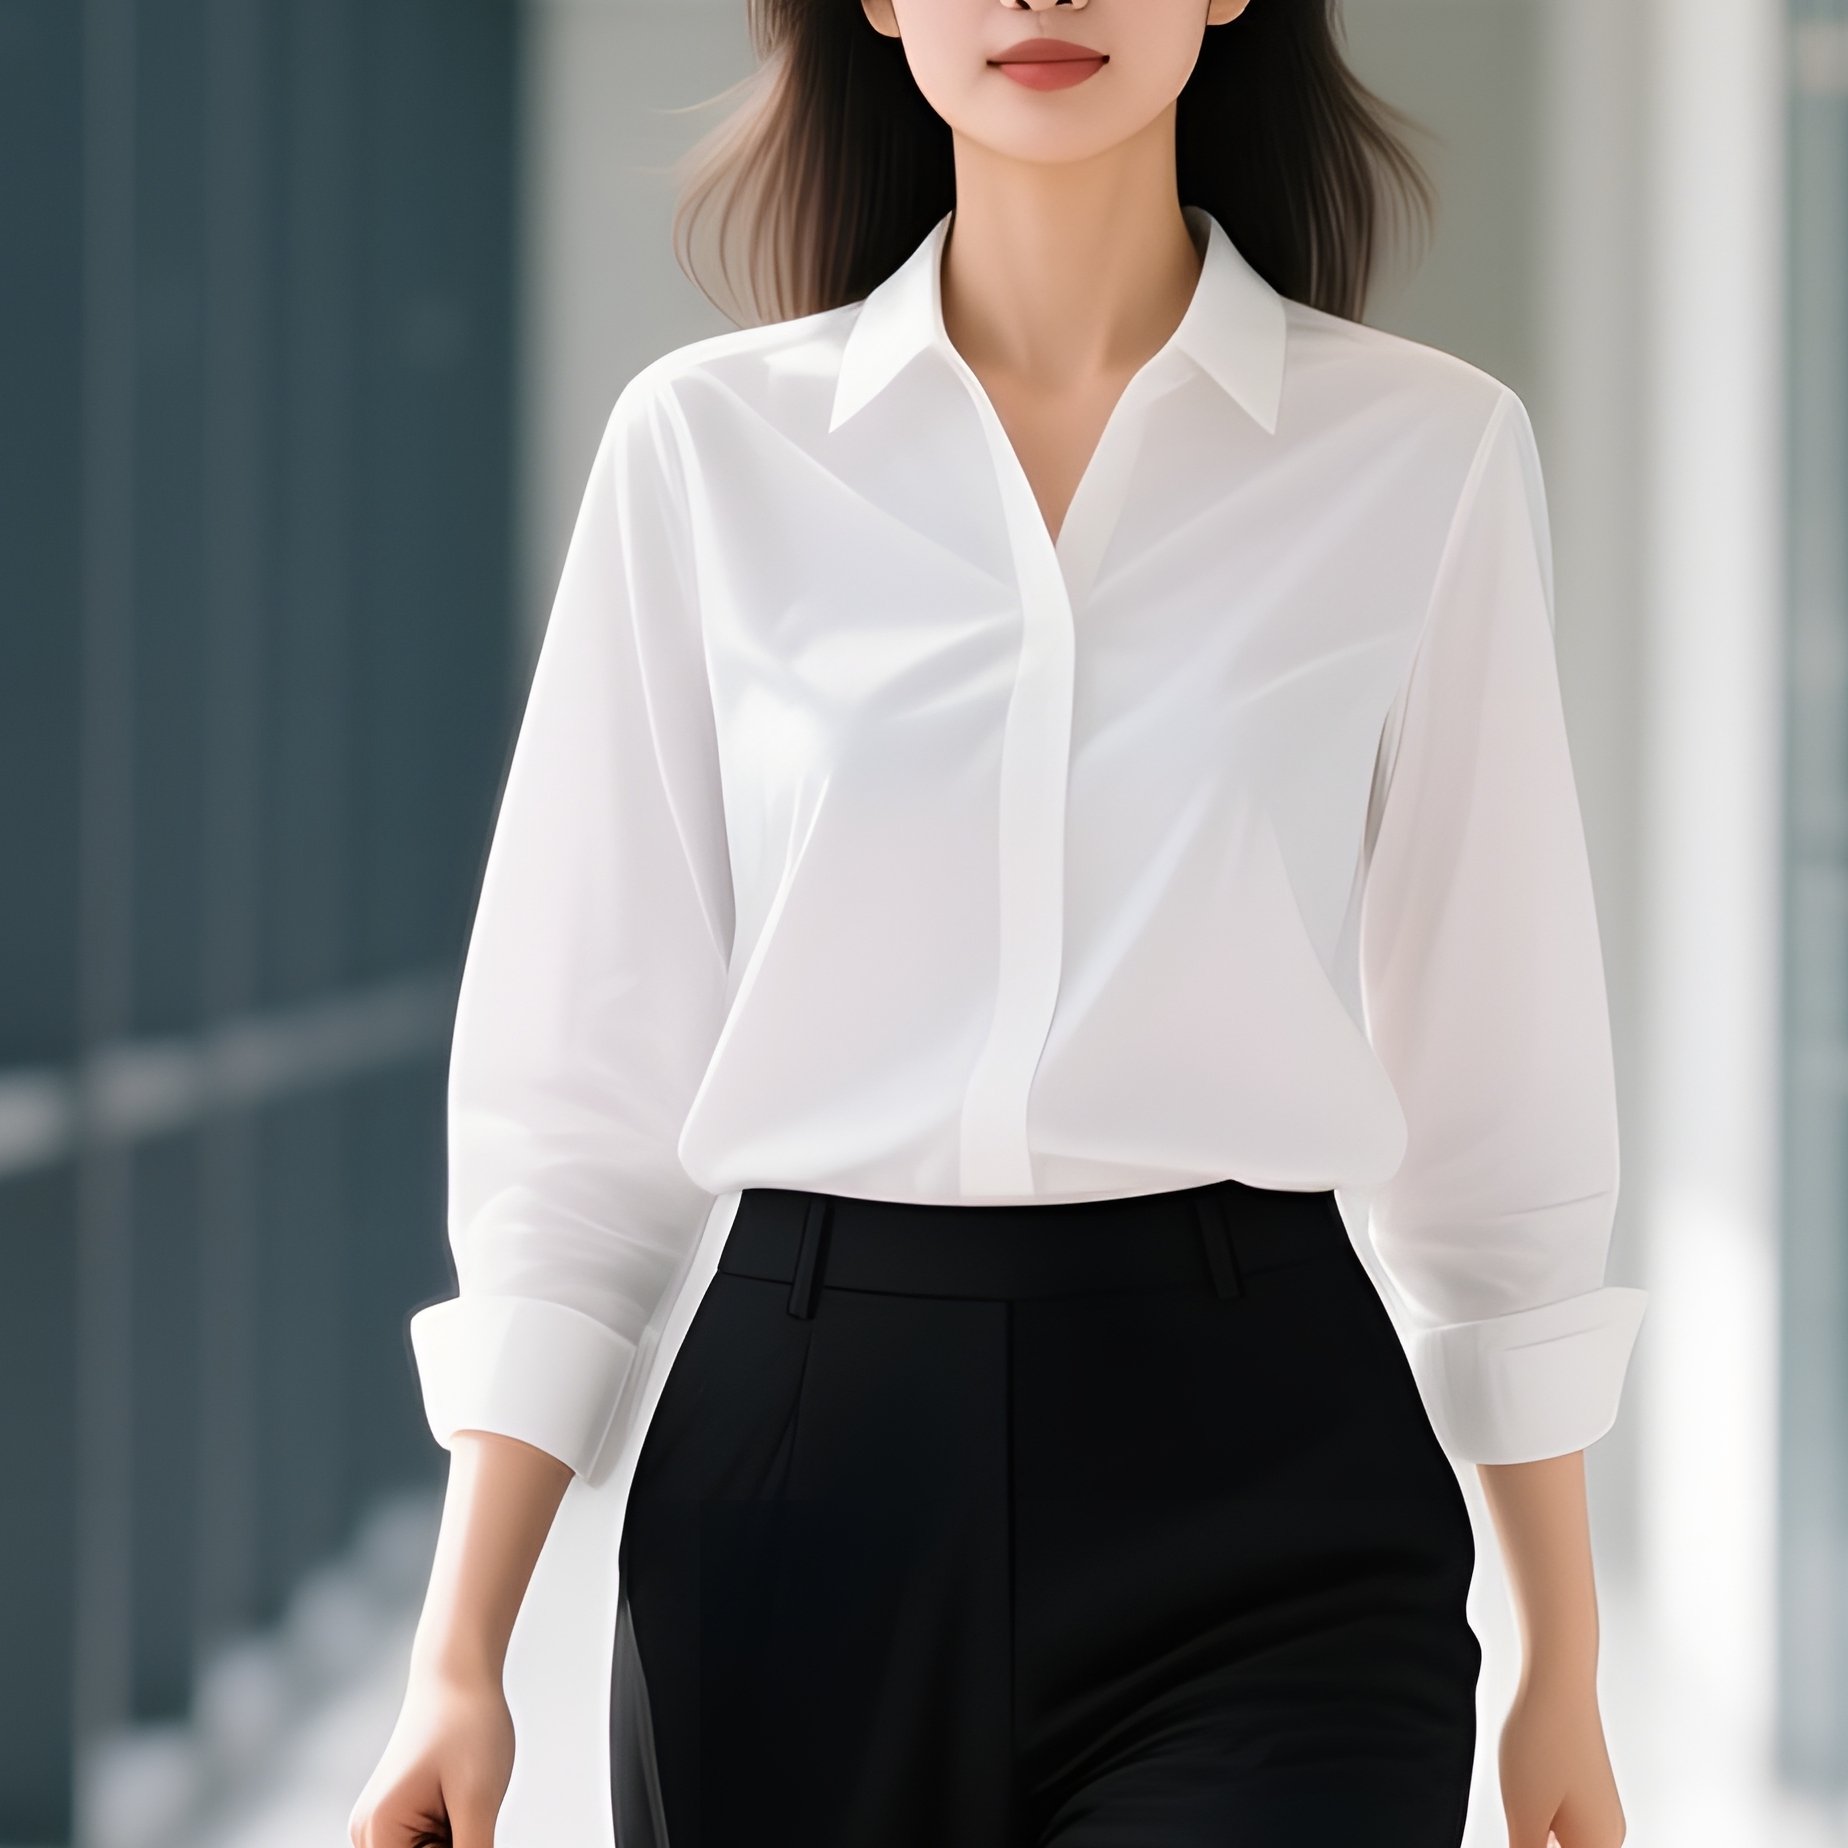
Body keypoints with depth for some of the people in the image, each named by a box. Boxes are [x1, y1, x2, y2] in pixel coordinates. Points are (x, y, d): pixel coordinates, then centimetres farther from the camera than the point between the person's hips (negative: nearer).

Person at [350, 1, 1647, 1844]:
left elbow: (1495, 1077, 6)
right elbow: (578, 1085, 4)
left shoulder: (1427, 454, 2)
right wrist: (456, 1660, -1)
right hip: (798, 1468, 1)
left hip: (1252, 1481, -1)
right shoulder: (709, 446, 3)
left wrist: (1564, 1671, 8)